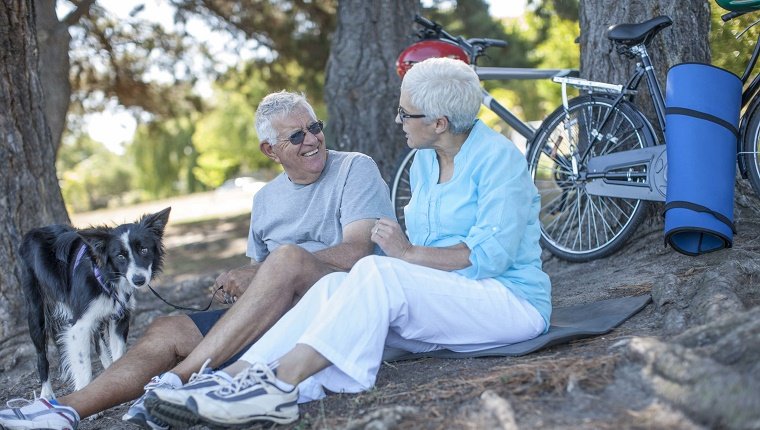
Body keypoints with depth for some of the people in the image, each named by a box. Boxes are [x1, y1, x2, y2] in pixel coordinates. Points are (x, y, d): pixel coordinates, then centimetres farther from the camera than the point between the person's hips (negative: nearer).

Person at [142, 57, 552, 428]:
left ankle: (280, 381, -38)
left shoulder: (498, 158, -12)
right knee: (334, 286, -17)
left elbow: (493, 252, -21)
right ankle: (234, 379, -31)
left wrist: (409, 253, -22)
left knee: (377, 272, -31)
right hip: (443, 299, 7)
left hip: (511, 301, -7)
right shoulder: (424, 162, 13)